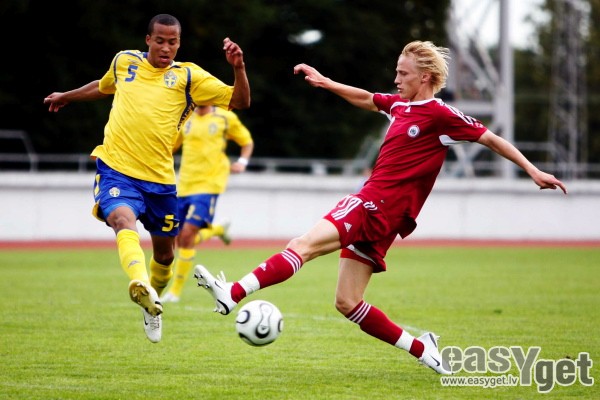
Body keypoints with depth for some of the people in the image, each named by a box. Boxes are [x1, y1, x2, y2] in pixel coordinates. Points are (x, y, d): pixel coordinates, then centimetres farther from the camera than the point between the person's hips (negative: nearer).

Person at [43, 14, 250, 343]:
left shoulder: (188, 76, 4)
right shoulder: (124, 61, 10)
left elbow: (240, 102, -1)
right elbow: (105, 86, 34)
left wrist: (238, 67, -17)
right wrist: (67, 97, 45)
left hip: (160, 179, 2)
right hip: (116, 171, -2)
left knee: (164, 254, 12)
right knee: (124, 221, -32)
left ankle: (151, 306, 42)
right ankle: (141, 286, -59)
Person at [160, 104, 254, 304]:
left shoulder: (226, 118, 1)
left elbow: (247, 142, 12)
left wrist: (242, 162, -6)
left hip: (208, 184, -5)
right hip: (184, 184, 5)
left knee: (188, 234, -17)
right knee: (181, 240, 6)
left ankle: (175, 291, -7)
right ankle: (218, 229, 37)